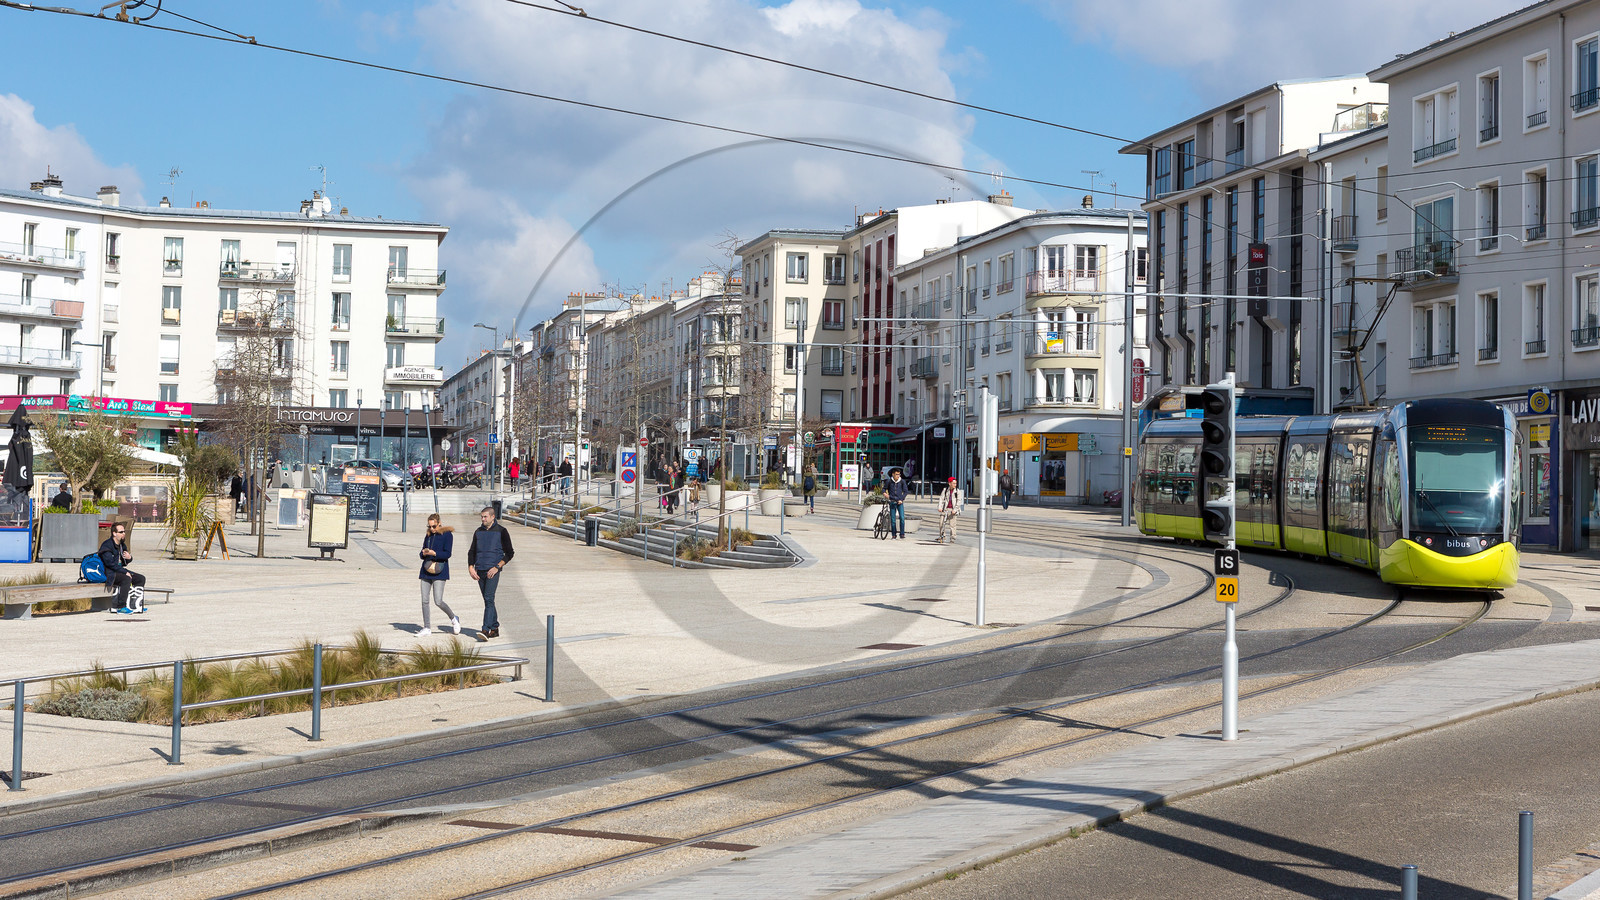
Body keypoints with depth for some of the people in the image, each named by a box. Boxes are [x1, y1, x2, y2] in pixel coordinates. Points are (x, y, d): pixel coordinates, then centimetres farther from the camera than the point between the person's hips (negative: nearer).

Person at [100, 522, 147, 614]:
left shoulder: (122, 544, 14)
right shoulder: (107, 545, -14)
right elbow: (110, 563, -22)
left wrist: (129, 558, -2)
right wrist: (125, 572, -22)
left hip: (121, 569, 9)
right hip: (109, 573, -9)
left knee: (141, 578, -1)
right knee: (127, 579, -33)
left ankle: (137, 605, 0)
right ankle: (121, 607, -31)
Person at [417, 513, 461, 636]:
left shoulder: (447, 535, -4)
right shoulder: (428, 536, 15)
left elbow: (447, 554, -11)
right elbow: (421, 554, 17)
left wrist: (434, 553, -26)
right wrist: (423, 553, -7)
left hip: (439, 572, -6)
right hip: (426, 571, 6)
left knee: (438, 601, -10)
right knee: (425, 600, 2)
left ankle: (454, 619, 15)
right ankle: (427, 628, 10)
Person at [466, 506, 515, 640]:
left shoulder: (501, 531, -1)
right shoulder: (478, 532, 13)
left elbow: (509, 553, -2)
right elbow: (472, 551, 18)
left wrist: (497, 567, -13)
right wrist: (471, 567, 2)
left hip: (493, 570, -5)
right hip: (480, 571, 5)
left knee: (489, 599, -16)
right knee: (487, 601, 8)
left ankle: (486, 630, -22)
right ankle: (494, 628, 16)